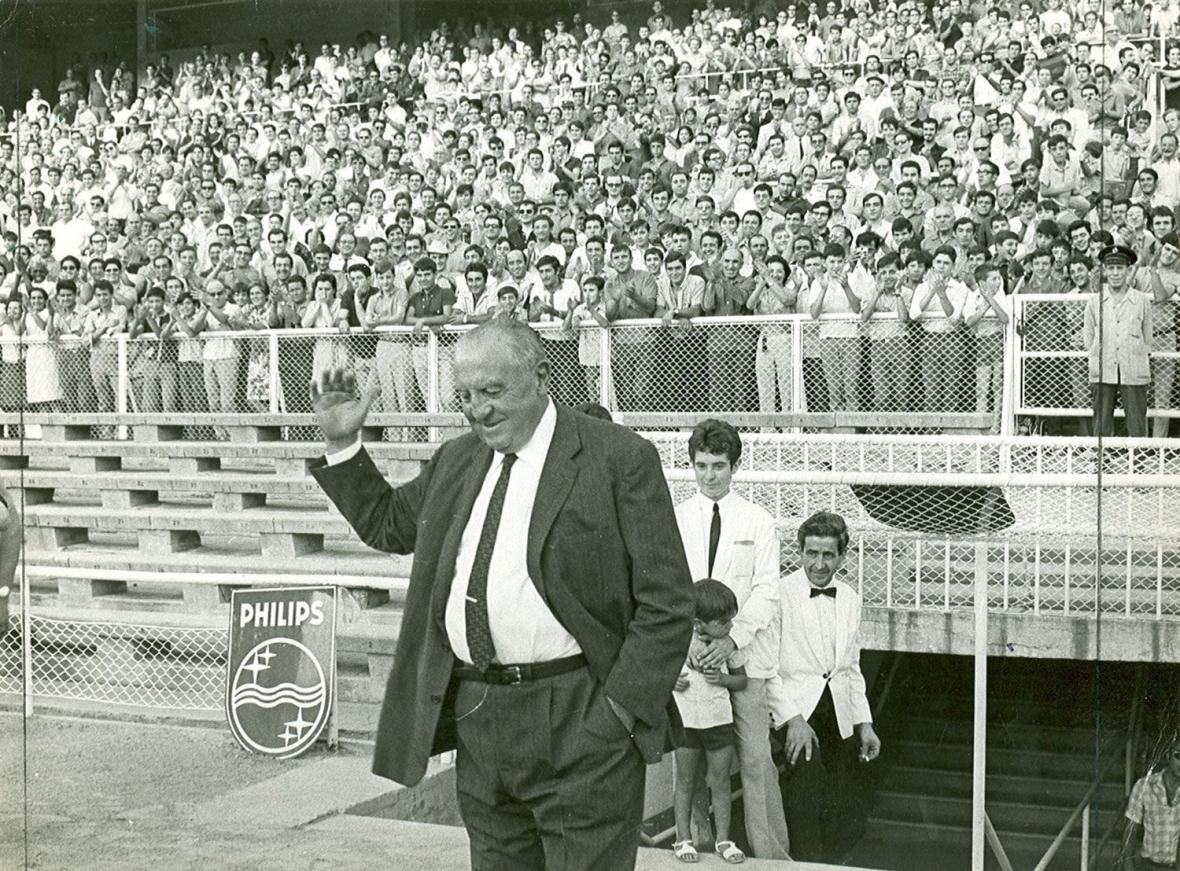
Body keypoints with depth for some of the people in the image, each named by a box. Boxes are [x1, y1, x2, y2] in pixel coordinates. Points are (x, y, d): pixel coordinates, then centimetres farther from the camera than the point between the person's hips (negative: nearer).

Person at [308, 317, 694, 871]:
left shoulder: (619, 459, -7)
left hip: (577, 726, -6)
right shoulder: (456, 460, 12)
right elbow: (385, 523, 29)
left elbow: (667, 603, -9)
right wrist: (342, 444, 17)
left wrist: (621, 710, -14)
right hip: (476, 721, 6)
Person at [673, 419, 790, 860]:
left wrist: (734, 637, -16)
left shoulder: (758, 521, 5)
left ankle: (771, 852, 6)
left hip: (744, 657, -1)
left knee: (755, 759, -2)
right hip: (691, 657, 1)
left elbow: (767, 590, -2)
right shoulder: (674, 520, 8)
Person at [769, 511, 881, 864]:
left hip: (839, 718, 6)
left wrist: (864, 723, 13)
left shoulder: (850, 599, 14)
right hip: (794, 710, -6)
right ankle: (807, 862, -21)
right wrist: (792, 718, -19)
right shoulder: (779, 593, -6)